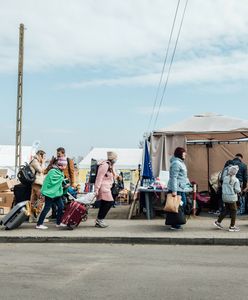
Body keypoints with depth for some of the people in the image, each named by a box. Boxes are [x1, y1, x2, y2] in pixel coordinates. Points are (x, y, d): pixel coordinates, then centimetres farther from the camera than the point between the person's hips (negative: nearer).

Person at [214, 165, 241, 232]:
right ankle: (232, 226, 10)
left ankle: (218, 222, 19)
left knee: (225, 210, 19)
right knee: (233, 211, 6)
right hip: (232, 198, -6)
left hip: (225, 197, 6)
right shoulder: (236, 180, -12)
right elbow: (237, 190, -12)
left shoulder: (225, 178, 3)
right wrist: (240, 189, 7)